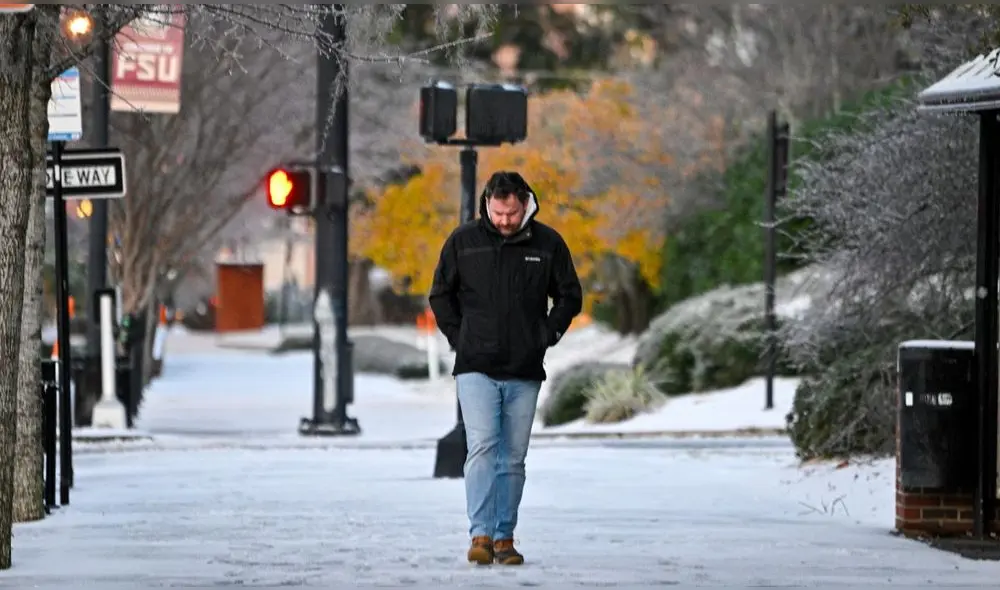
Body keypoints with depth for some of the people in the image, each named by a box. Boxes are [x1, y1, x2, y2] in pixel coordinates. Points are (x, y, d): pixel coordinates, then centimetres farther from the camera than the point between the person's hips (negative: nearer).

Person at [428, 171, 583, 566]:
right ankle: (481, 535, -17)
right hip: (476, 369, -2)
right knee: (482, 448, -14)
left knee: (513, 458, 5)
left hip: (524, 373, 2)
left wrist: (546, 336, 4)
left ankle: (504, 537, 11)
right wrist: (459, 338, 3)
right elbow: (441, 295, 13)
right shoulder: (463, 241, 2)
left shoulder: (547, 244, 3)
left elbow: (570, 296, 14)